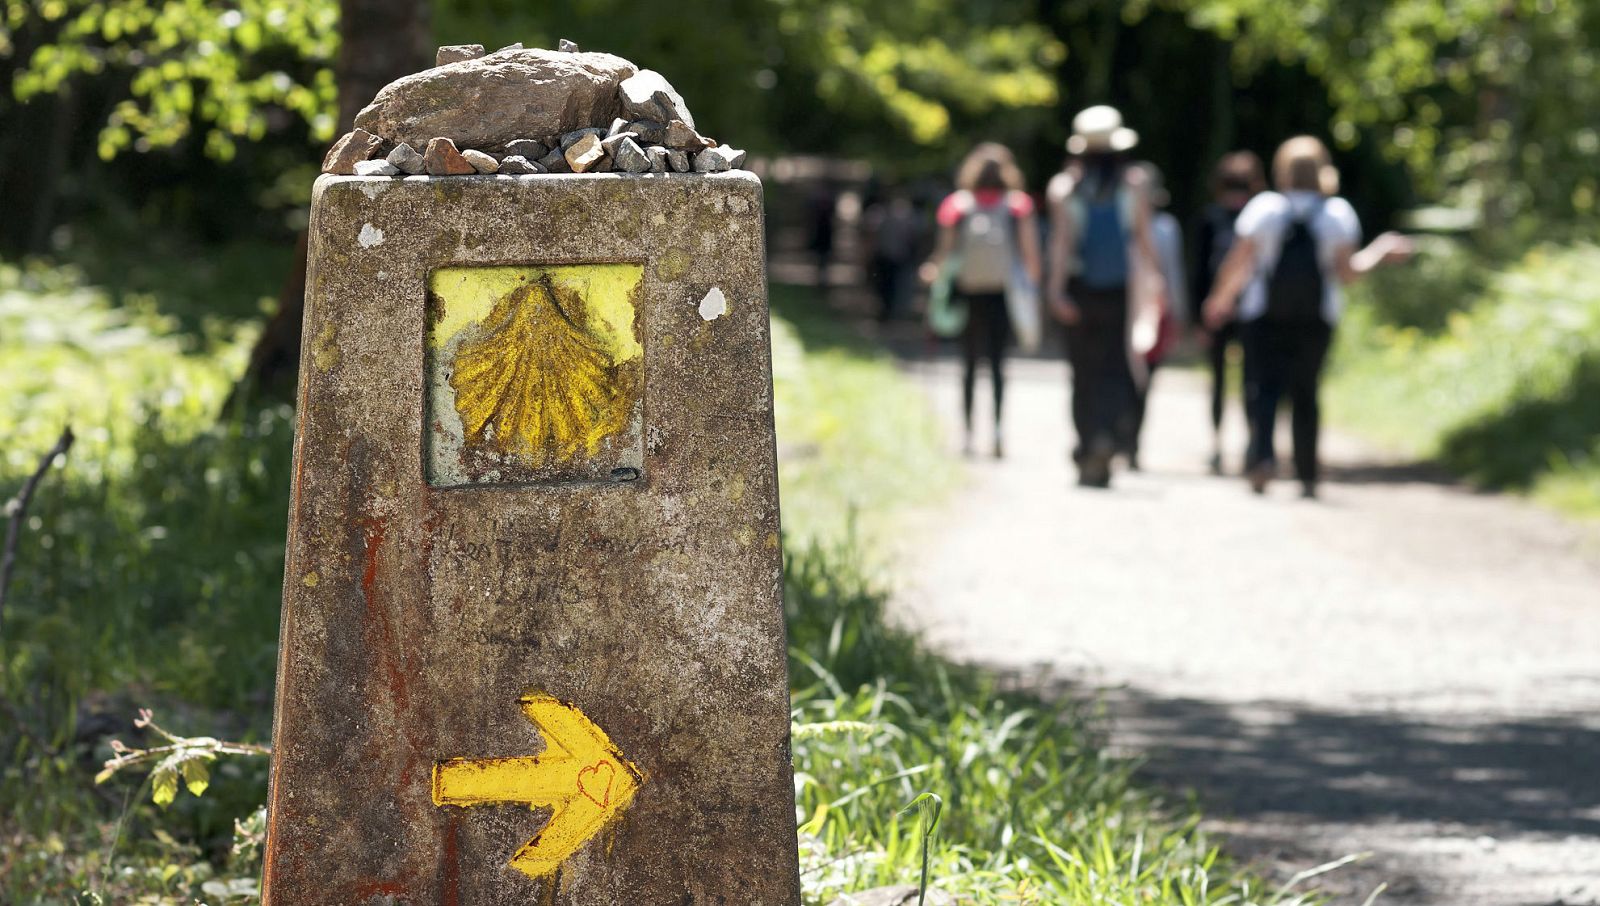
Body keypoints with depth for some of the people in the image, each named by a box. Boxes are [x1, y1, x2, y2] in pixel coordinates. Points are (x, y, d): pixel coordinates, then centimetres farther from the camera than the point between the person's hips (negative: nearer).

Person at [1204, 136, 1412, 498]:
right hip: (1316, 318, 2)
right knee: (1305, 392, 10)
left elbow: (1238, 262, -5)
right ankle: (1307, 476, 9)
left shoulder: (1264, 208, -4)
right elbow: (1346, 271, -3)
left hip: (1264, 315, -2)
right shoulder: (1338, 213, 0)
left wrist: (1220, 299, 11)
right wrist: (1381, 251, 13)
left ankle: (1262, 453, -24)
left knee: (1262, 386, 0)